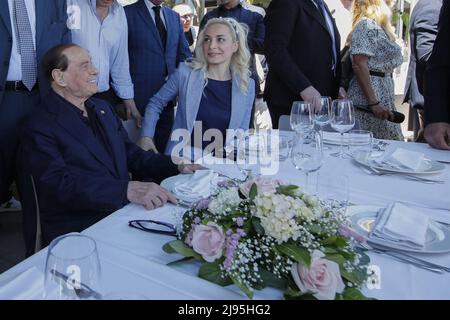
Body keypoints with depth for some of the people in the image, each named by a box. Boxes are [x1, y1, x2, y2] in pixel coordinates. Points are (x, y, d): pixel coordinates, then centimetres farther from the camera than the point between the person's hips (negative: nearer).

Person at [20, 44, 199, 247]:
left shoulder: (102, 108, 16)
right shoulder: (39, 127, -8)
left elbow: (130, 152, 17)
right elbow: (61, 183, -20)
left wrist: (177, 167, 1)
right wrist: (127, 189, -33)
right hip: (77, 229, -7)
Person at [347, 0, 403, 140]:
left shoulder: (379, 27, 18)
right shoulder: (366, 25, -8)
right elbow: (360, 65, -17)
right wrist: (373, 102, -22)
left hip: (384, 94, 9)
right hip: (369, 93, -9)